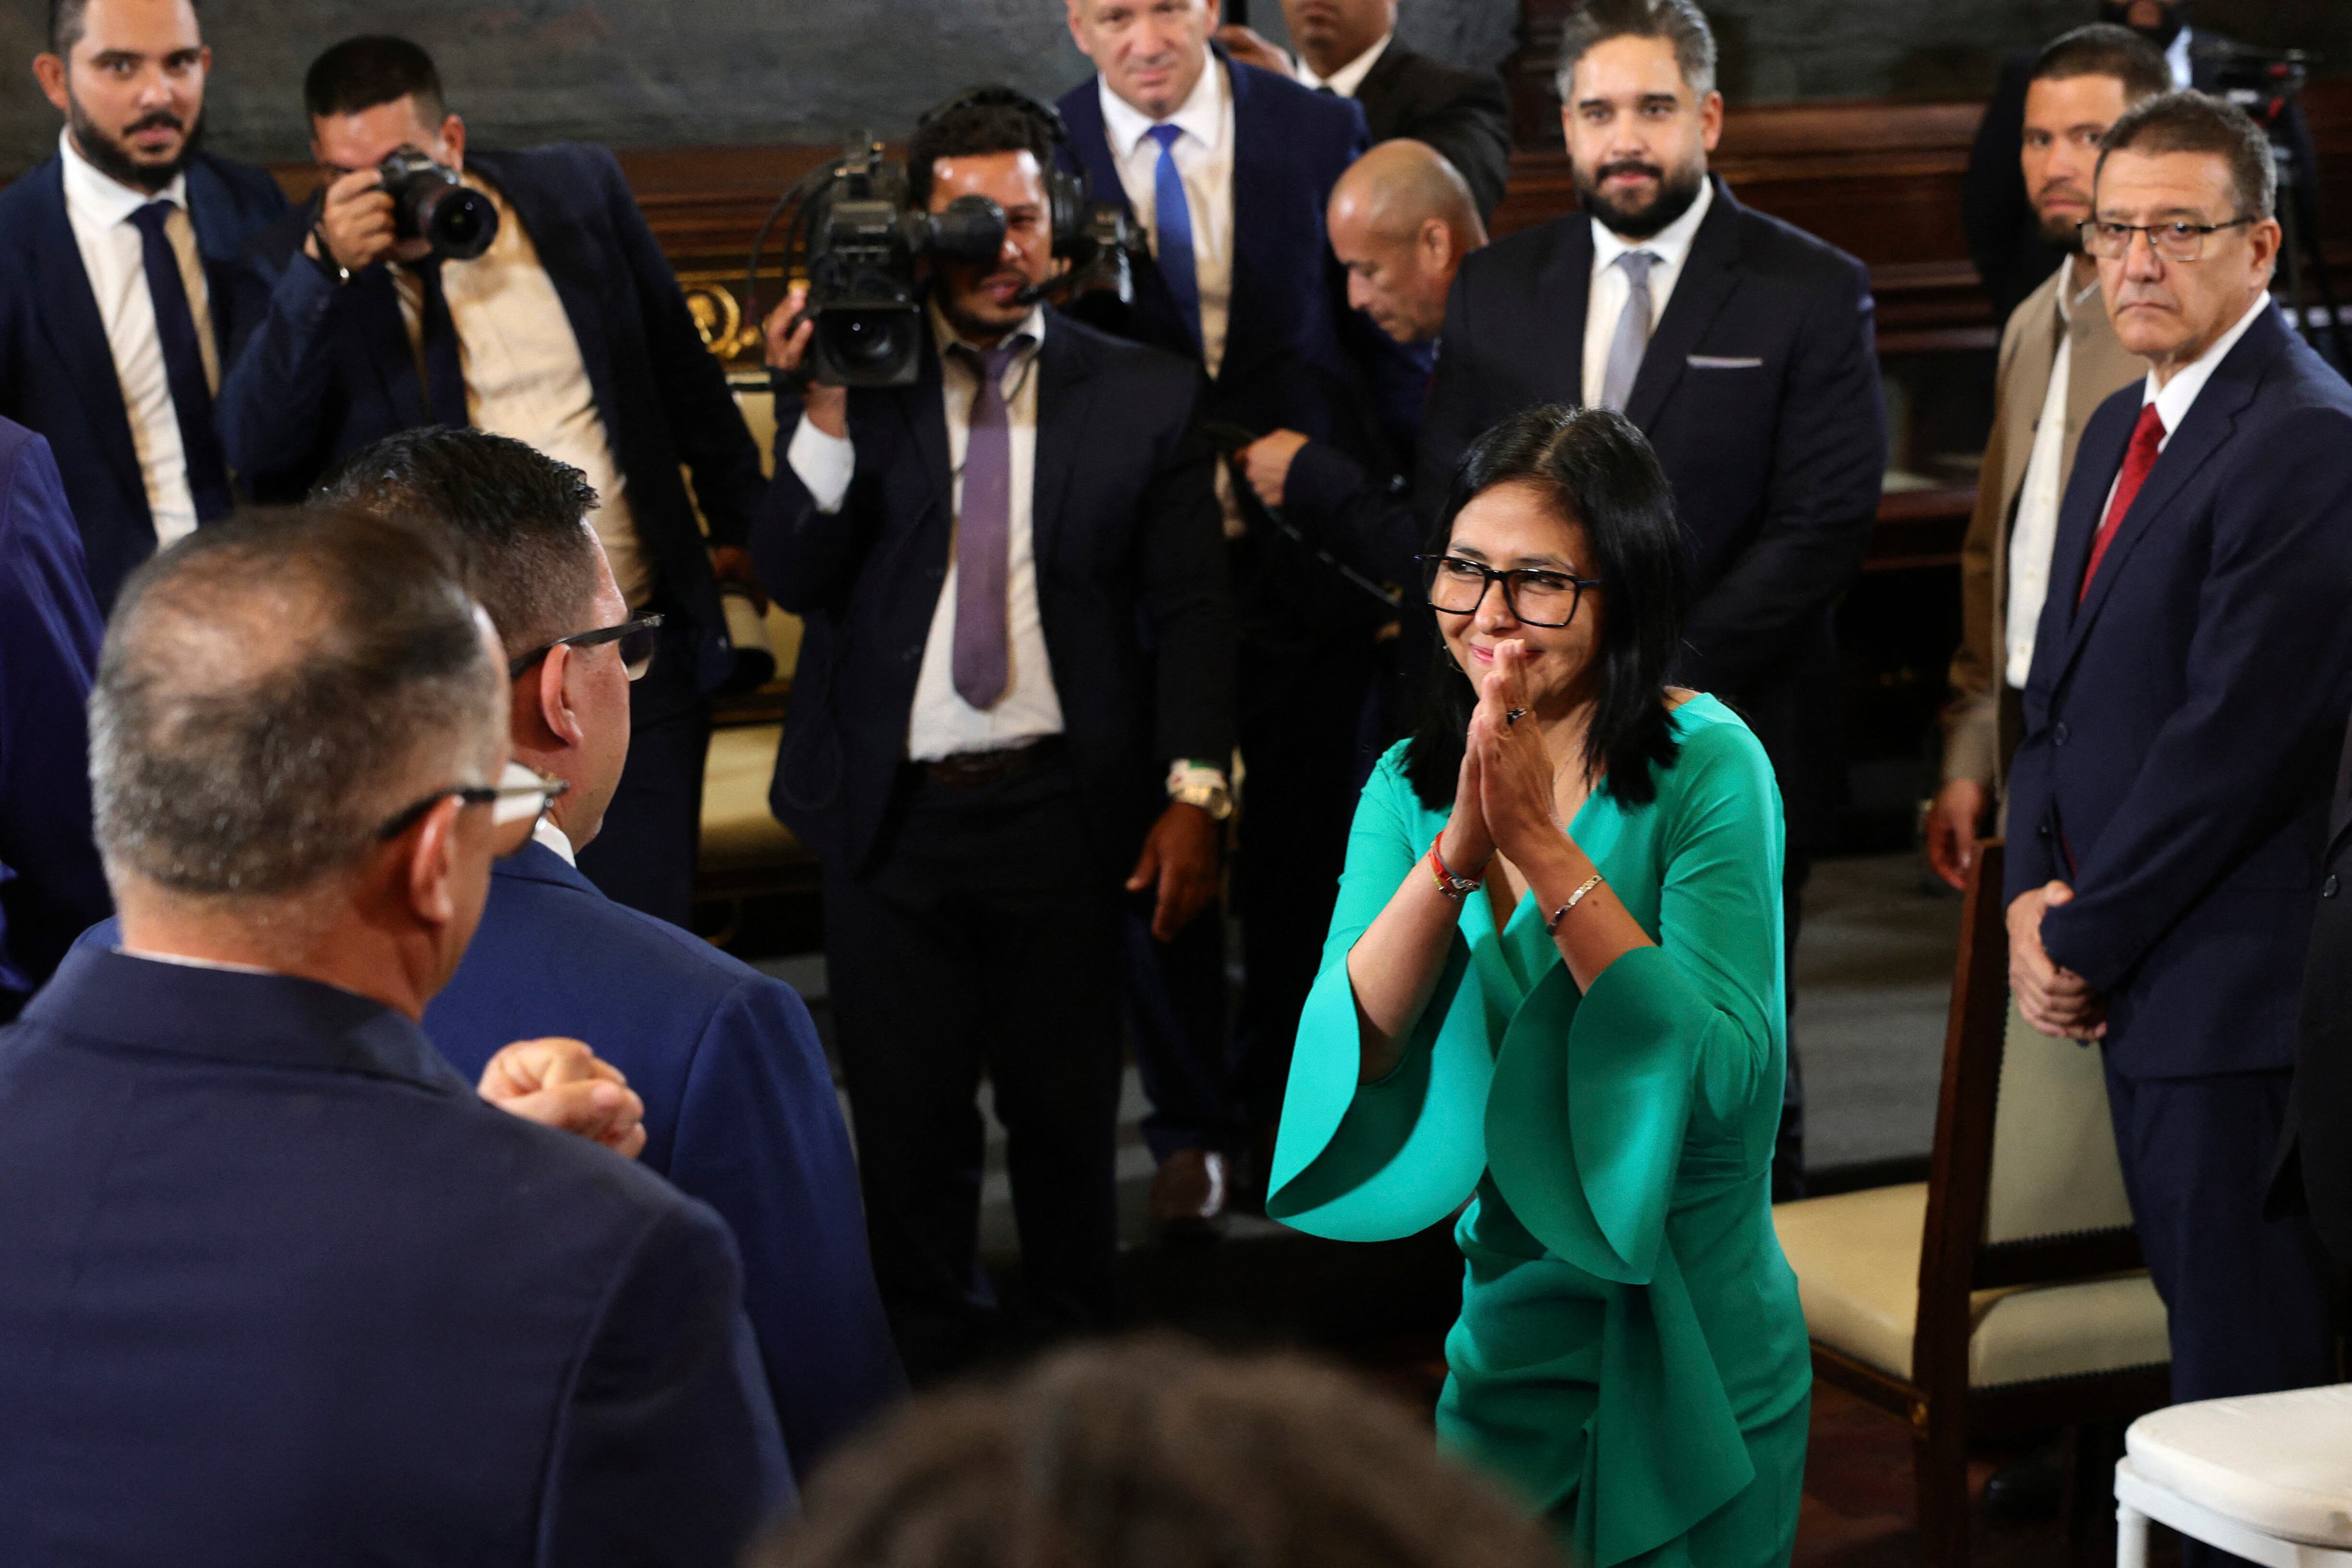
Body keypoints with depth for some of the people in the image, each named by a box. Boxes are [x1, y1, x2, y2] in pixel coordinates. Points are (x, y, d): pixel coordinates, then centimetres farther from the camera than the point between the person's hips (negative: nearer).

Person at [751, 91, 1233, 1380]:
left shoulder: (1142, 395, 4)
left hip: (1063, 807, 0)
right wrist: (822, 414, -18)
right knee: (906, 1119, 9)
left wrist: (1191, 793, -7)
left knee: (1067, 1114, 9)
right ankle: (927, 1370, 25)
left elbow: (1192, 610, 3)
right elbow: (793, 578, -4)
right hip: (890, 814, 0)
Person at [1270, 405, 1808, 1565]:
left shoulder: (1707, 767, -14)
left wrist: (1543, 845, -28)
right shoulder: (1410, 788, -1)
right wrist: (1457, 852, -27)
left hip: (1694, 1353, -4)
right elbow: (1351, 1056, -13)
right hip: (1510, 1329, 4)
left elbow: (1728, 1076, -25)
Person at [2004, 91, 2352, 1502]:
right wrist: (2037, 893, 2)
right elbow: (2061, 683, 18)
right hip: (2133, 979, 9)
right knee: (2199, 1320, 15)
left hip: (2235, 989, -9)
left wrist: (2085, 936, -11)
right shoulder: (2123, 429, 15)